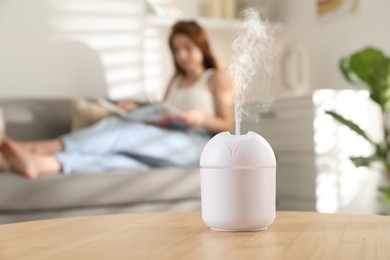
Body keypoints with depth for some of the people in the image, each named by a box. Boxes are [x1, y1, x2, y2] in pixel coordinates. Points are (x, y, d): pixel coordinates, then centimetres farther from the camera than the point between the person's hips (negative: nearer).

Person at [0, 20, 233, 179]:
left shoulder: (217, 78, 14)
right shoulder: (176, 80, 32)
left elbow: (227, 126, 6)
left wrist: (202, 117, -13)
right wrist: (139, 112, 6)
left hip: (196, 145, -5)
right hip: (167, 147, 5)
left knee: (122, 130, -32)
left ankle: (36, 149, -47)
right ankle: (43, 165, -56)